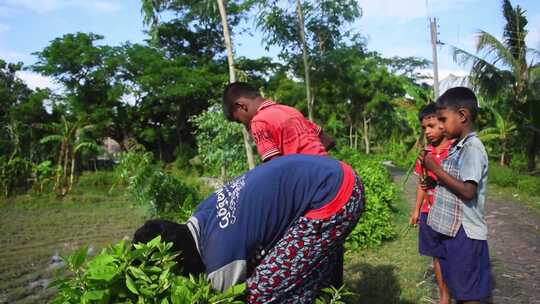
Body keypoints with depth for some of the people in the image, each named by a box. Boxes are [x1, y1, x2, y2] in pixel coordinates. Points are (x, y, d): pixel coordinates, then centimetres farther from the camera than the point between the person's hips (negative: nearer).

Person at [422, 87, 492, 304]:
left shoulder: (472, 147, -17)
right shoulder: (457, 148, 10)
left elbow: (468, 191, -25)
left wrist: (436, 169, -18)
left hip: (465, 233, -9)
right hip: (452, 229, 9)